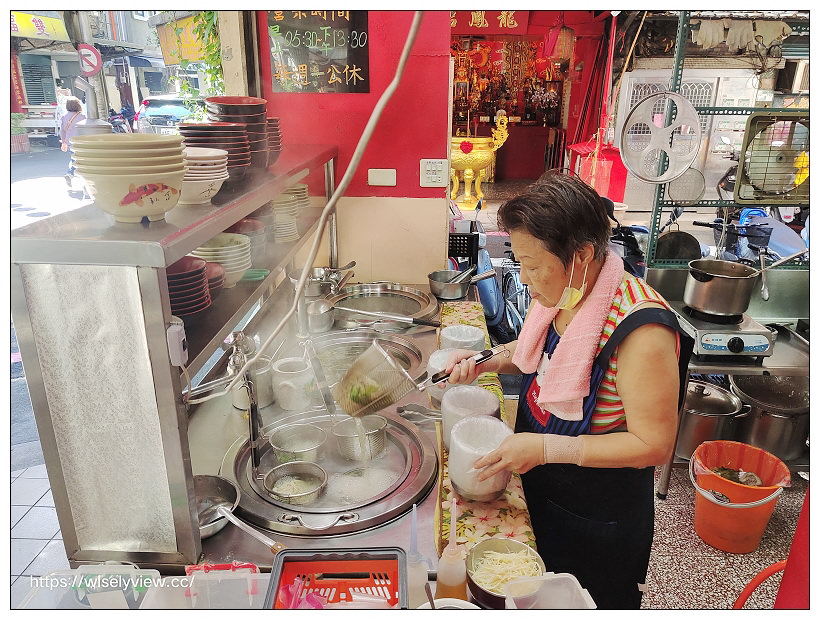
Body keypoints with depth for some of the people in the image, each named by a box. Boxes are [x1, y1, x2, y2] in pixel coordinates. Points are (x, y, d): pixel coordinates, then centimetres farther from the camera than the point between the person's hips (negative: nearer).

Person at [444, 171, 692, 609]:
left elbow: (654, 444, -28)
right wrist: (487, 361, -9)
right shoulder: (562, 294, -11)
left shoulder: (640, 328, -34)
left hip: (598, 518, -6)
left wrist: (547, 448, -31)